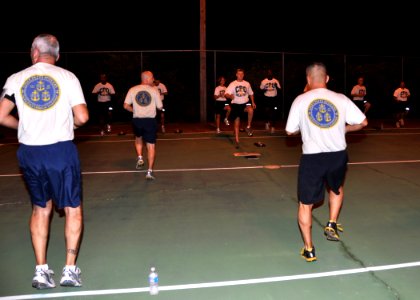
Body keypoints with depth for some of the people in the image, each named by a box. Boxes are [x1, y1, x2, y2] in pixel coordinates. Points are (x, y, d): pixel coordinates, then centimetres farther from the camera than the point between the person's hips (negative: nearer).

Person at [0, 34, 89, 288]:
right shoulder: (67, 77, -2)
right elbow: (82, 117, -8)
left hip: (29, 152, 3)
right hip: (61, 150, -3)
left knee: (40, 208, 16)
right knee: (73, 209, 9)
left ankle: (41, 270, 18)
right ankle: (70, 269, 9)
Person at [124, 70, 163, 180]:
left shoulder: (133, 90, 2)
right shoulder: (154, 90, -2)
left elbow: (126, 106, -1)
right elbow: (160, 107, 1)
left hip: (137, 120, 2)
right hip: (150, 120, -2)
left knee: (138, 138, 32)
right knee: (151, 146, 3)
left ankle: (140, 158, 15)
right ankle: (149, 171, -2)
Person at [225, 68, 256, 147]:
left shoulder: (247, 83, 7)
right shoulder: (232, 84, -2)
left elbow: (251, 93, 20)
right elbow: (226, 94, -12)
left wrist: (253, 102, 10)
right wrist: (230, 96, -34)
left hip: (245, 103, 1)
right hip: (236, 104, -1)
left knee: (251, 110, -34)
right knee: (237, 123, 2)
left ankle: (248, 127, -15)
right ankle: (237, 141, 12)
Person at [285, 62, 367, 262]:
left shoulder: (300, 100, -3)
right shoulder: (341, 99, 0)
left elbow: (290, 131, 3)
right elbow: (363, 122, 2)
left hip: (312, 157, -2)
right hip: (338, 155, 2)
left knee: (305, 204, 9)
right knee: (336, 189, 34)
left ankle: (309, 249, 12)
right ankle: (332, 225, 30)